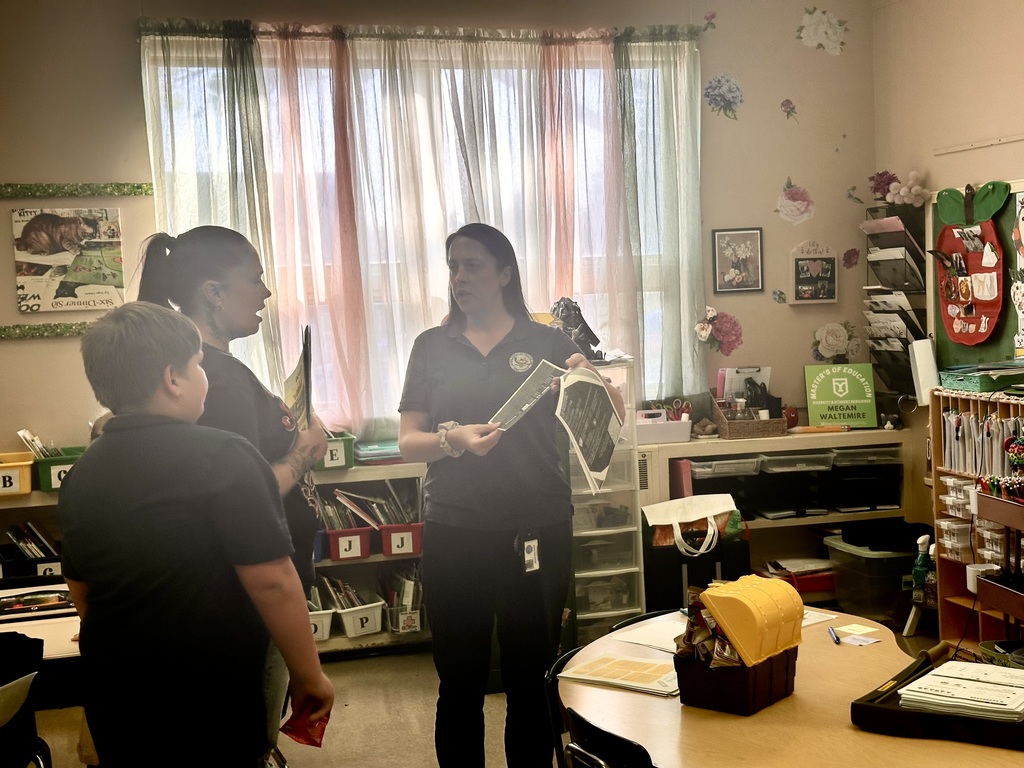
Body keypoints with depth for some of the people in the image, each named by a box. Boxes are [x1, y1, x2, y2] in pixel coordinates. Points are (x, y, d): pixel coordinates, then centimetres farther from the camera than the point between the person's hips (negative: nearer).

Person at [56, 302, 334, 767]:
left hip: (113, 702, 6)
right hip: (213, 707, -6)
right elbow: (273, 583, -20)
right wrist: (310, 678, -9)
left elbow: (81, 593, 14)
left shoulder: (80, 476, 3)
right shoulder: (223, 458, -18)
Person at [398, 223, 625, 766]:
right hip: (453, 536, 1)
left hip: (537, 533, 0)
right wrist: (454, 440, -18)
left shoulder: (546, 343, 5)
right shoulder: (432, 347, 8)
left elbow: (612, 418, 5)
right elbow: (407, 443, 3)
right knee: (459, 683, 7)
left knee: (531, 679, 7)